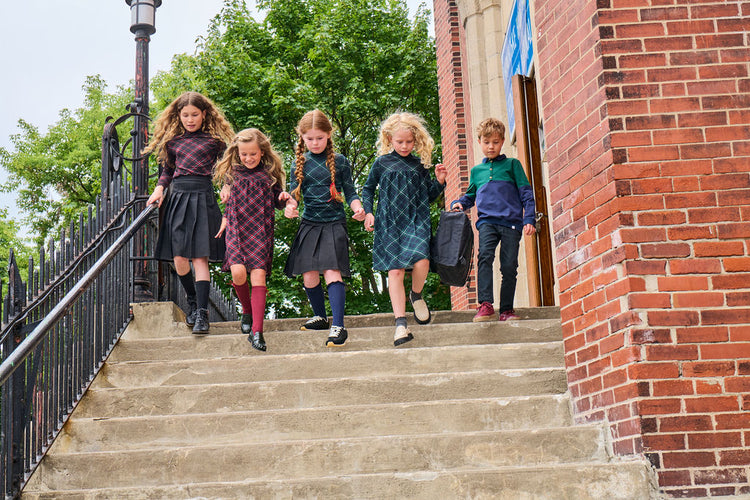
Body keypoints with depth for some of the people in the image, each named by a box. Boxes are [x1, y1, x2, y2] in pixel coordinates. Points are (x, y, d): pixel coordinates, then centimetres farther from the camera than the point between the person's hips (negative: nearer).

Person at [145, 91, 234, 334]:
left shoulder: (214, 139, 5)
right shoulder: (172, 140, 14)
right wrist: (159, 188, 8)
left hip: (202, 196, -3)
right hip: (177, 196, 3)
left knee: (200, 257, -9)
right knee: (178, 257, -1)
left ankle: (202, 313, -9)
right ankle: (192, 301, 23)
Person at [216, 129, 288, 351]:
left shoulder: (270, 173, 5)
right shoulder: (232, 173, 10)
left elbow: (277, 203, 12)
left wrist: (283, 198, -8)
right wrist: (224, 220, 13)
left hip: (261, 231, -1)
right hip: (236, 230, 1)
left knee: (258, 274, -11)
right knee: (238, 271, -18)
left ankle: (256, 331, -11)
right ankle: (247, 310, 13)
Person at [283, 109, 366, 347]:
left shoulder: (339, 161, 2)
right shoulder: (300, 164, 8)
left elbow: (350, 192, 4)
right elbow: (294, 193, 7)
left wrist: (357, 207, -16)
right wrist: (290, 206, -15)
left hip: (334, 223, -3)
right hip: (309, 224, 3)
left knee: (332, 272, -16)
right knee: (309, 276, 3)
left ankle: (338, 326, -18)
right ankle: (320, 316, 28)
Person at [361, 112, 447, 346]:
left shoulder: (420, 165, 11)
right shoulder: (382, 163, 7)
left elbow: (429, 196, 19)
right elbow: (368, 189, 18)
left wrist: (439, 182, 1)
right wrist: (368, 212, 5)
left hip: (417, 220, 1)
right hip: (390, 222, -1)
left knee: (421, 261, -21)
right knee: (395, 270, -6)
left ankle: (416, 295, 12)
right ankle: (401, 323, -4)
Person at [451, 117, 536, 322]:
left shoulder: (512, 164, 14)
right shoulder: (476, 171, 22)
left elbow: (526, 193, 10)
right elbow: (470, 196, 31)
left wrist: (529, 219, -1)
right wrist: (458, 203, 9)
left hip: (511, 221, -1)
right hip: (487, 221, 1)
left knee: (509, 266, -4)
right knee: (485, 255, -23)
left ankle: (506, 309, 8)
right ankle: (485, 305, -28)